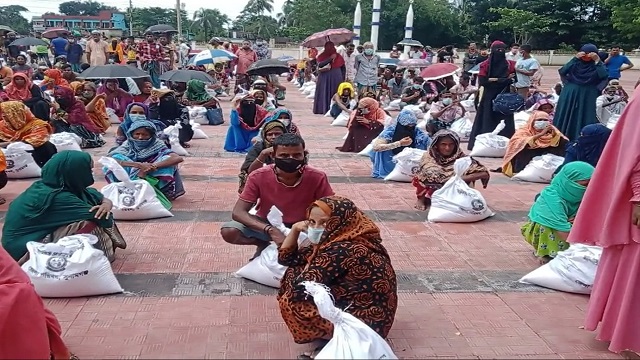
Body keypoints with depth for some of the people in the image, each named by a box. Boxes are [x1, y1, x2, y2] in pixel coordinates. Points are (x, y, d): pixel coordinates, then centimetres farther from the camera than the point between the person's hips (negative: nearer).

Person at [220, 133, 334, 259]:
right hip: (267, 225, 1)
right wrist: (270, 230, -39)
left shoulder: (317, 178, -22)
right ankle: (264, 245, 4)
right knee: (229, 231, -26)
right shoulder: (258, 177, -21)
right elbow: (238, 212, -23)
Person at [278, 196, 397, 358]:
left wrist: (309, 267, -5)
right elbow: (286, 258, 13)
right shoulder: (334, 241, 3)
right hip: (351, 307, 10)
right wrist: (295, 229, -3)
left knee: (290, 301, -13)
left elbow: (300, 289, -26)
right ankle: (331, 334, 10)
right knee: (293, 274, 9)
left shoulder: (343, 250, -27)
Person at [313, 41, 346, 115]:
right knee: (324, 94, -2)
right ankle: (324, 109, 1)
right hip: (324, 79, -1)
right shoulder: (321, 56, 2)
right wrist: (330, 58, -17)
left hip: (336, 79, 1)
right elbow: (320, 65, -17)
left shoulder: (338, 57, 7)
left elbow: (343, 68, 12)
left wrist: (342, 79, 5)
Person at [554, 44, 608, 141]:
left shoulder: (597, 66, 0)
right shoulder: (575, 63, 2)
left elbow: (603, 75, -18)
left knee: (585, 119, -2)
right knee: (566, 117, 5)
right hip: (570, 96, 2)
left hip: (588, 98, -1)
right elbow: (562, 71, -13)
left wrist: (597, 61, -19)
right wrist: (575, 58, -15)